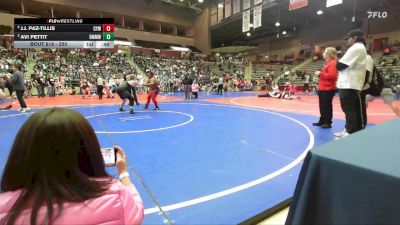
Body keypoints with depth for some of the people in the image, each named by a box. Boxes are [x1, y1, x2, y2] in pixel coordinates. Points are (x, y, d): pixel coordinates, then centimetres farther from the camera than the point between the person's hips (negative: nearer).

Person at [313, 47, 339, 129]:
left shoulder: (332, 63, -13)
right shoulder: (327, 63, 18)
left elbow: (332, 75, -25)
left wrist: (320, 73, -18)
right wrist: (319, 74, 8)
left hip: (328, 89, -10)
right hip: (323, 88, 10)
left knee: (327, 106, -3)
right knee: (322, 106, 14)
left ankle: (328, 122, 5)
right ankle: (322, 121, 24)